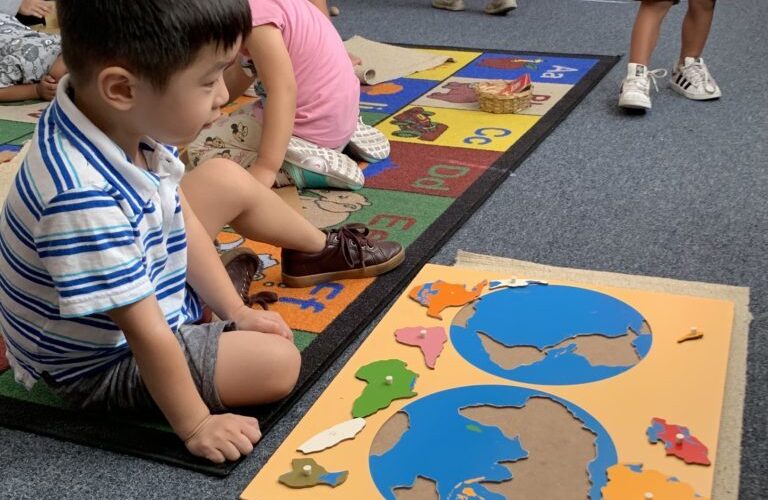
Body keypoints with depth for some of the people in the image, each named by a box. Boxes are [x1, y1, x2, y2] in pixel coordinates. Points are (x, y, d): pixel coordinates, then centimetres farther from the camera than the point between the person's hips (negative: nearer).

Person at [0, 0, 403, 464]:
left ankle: (321, 251, 33)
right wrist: (195, 426, -20)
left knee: (227, 180, 8)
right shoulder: (86, 201, -42)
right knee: (278, 361, -17)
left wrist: (235, 311, 1)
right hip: (106, 364, -7)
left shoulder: (126, 119, -17)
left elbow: (181, 220, -2)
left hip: (147, 280, 8)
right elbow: (147, 336, -32)